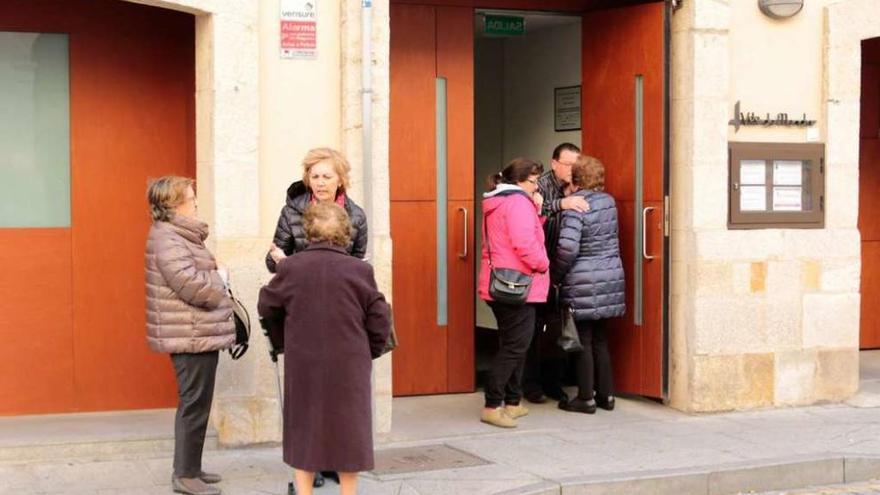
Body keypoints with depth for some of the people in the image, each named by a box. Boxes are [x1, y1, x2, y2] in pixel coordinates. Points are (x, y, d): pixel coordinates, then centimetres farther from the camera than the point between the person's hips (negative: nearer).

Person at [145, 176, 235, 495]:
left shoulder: (180, 235, 16)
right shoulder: (167, 238, -17)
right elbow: (189, 283, -26)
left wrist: (214, 280, 2)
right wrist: (219, 283, -9)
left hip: (199, 334, 11)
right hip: (192, 336, -11)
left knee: (195, 403, 17)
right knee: (194, 405, -4)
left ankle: (190, 468, 27)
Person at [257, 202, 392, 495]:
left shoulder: (290, 267, -5)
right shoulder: (360, 270, -7)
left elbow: (267, 308, 8)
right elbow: (380, 320, -3)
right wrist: (368, 352, 13)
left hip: (304, 367, 1)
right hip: (348, 367, -1)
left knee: (304, 432, 13)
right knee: (347, 434, 10)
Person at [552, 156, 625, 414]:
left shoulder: (575, 206, -15)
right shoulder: (609, 202, 6)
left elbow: (567, 247, -22)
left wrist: (556, 275, -6)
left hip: (584, 282, -6)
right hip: (611, 276, 6)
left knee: (584, 341, 2)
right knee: (600, 339, 15)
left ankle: (586, 398, 7)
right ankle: (606, 394, 20)